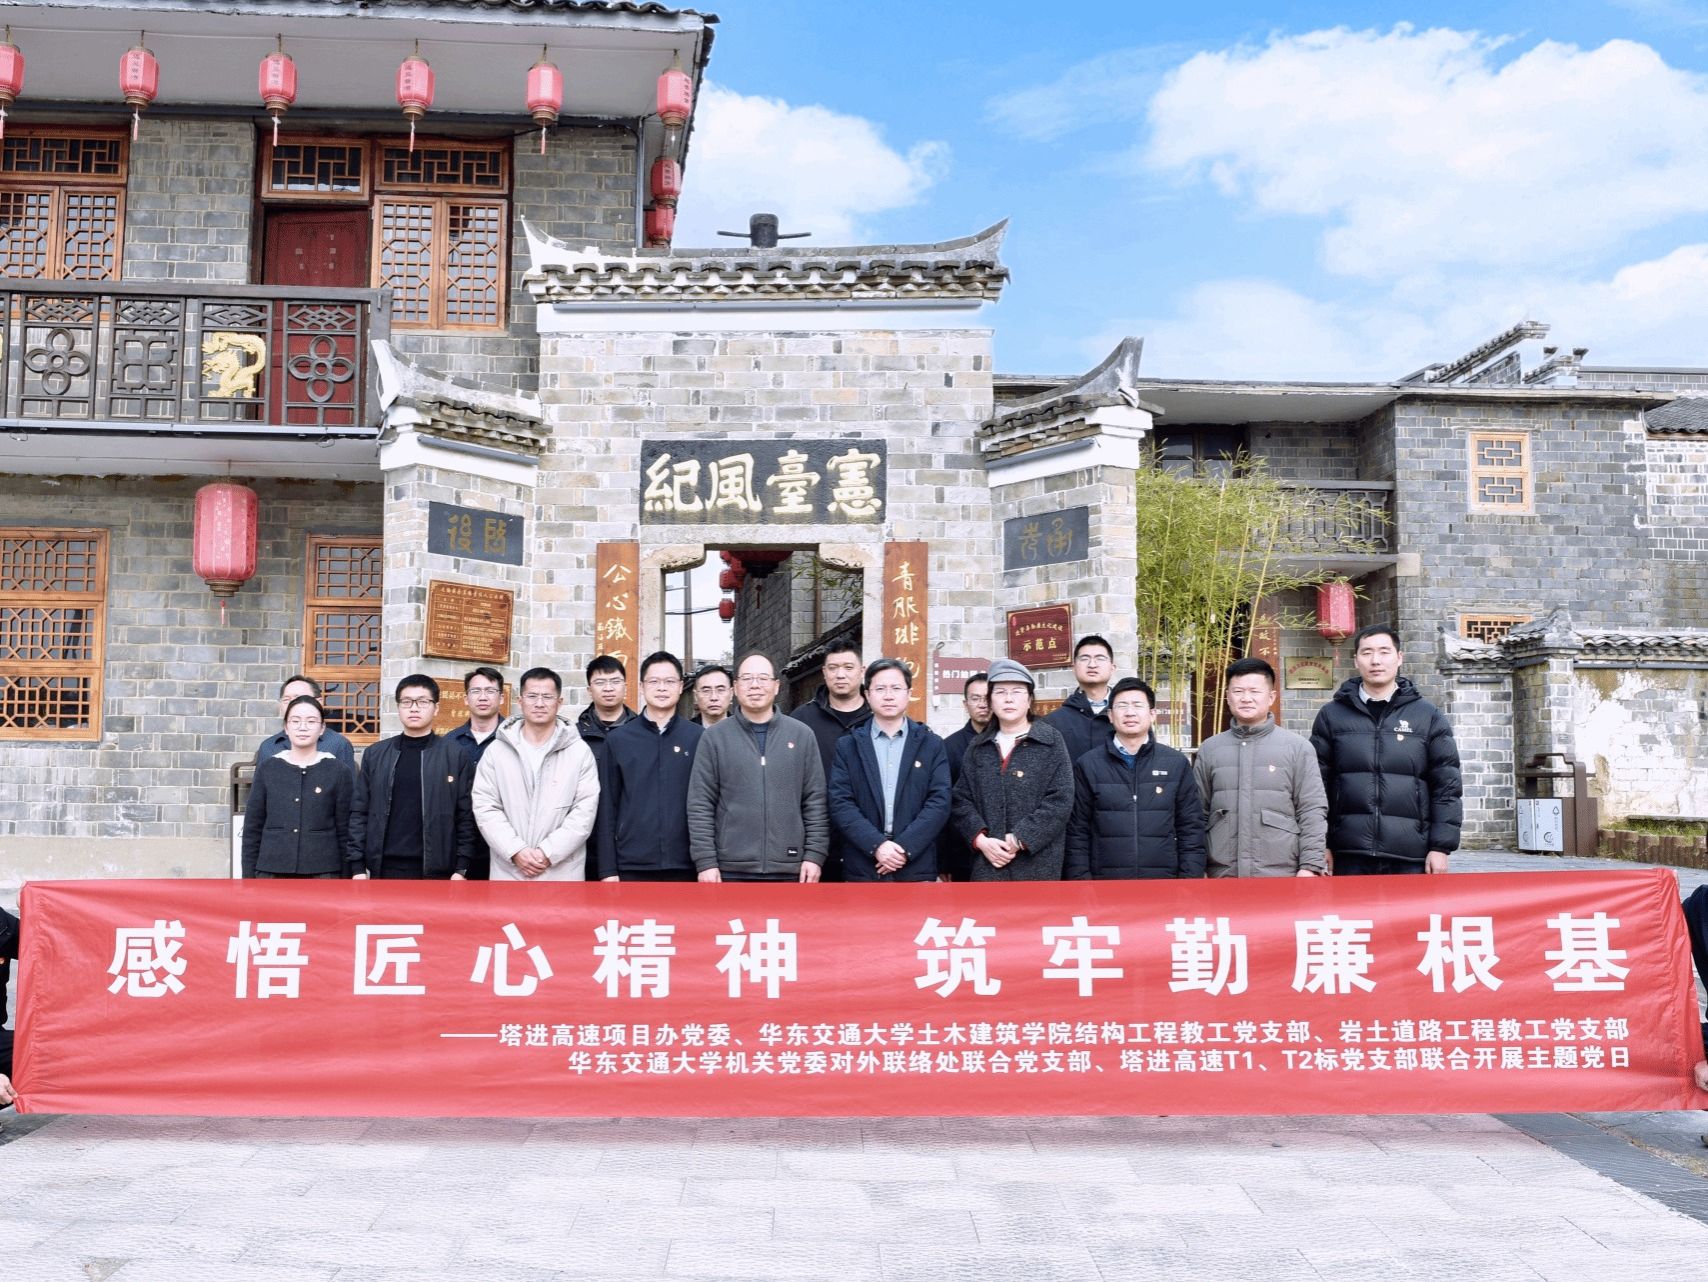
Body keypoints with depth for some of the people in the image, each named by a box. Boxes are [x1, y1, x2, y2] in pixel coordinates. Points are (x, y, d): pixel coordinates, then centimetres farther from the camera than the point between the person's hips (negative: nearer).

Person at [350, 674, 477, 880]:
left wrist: (461, 869, -6)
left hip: (437, 870, -2)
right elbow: (359, 812, 7)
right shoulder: (375, 755, 7)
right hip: (386, 868, 2)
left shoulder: (455, 756, 1)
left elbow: (466, 816, 0)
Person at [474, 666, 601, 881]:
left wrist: (548, 852, -12)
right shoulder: (496, 751, 6)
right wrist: (515, 851, -10)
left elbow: (584, 811, -4)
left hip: (562, 873, -1)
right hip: (508, 871, 1)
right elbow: (485, 808, 1)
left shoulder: (580, 752, 2)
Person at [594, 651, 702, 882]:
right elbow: (607, 807, 5)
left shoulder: (699, 738, 5)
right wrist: (607, 868, 0)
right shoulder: (618, 739, 6)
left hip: (685, 865, 0)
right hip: (632, 866, 0)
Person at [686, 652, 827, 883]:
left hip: (789, 867, 1)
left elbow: (815, 801, 5)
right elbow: (700, 805, 0)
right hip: (732, 868, -1)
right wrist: (705, 861, -6)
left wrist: (815, 855, -2)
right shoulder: (714, 737, 2)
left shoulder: (802, 735, 5)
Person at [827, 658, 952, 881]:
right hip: (862, 868, 0)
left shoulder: (932, 745, 8)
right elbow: (840, 804, 0)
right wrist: (876, 845, -14)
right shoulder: (847, 746, 8)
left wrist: (905, 847, -12)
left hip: (917, 867, 0)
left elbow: (939, 802, -1)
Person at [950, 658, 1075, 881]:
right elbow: (961, 800, 9)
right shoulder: (978, 747, 14)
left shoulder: (1051, 741, 3)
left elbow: (1061, 800, -6)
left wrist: (1019, 840, -13)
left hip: (1038, 865, -3)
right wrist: (980, 839, -8)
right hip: (987, 865, 3)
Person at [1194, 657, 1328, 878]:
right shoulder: (1209, 749, 11)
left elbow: (1312, 812, 1)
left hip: (1283, 877, -2)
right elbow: (1198, 814, 12)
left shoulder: (1297, 747, 4)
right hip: (1222, 876, 2)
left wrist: (1309, 867, -6)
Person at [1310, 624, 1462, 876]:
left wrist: (1441, 847, -2)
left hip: (1411, 857, 0)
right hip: (1350, 857, 0)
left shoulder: (1429, 716, 8)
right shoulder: (1331, 715, 8)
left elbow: (1446, 786, 5)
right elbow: (1318, 785, 7)